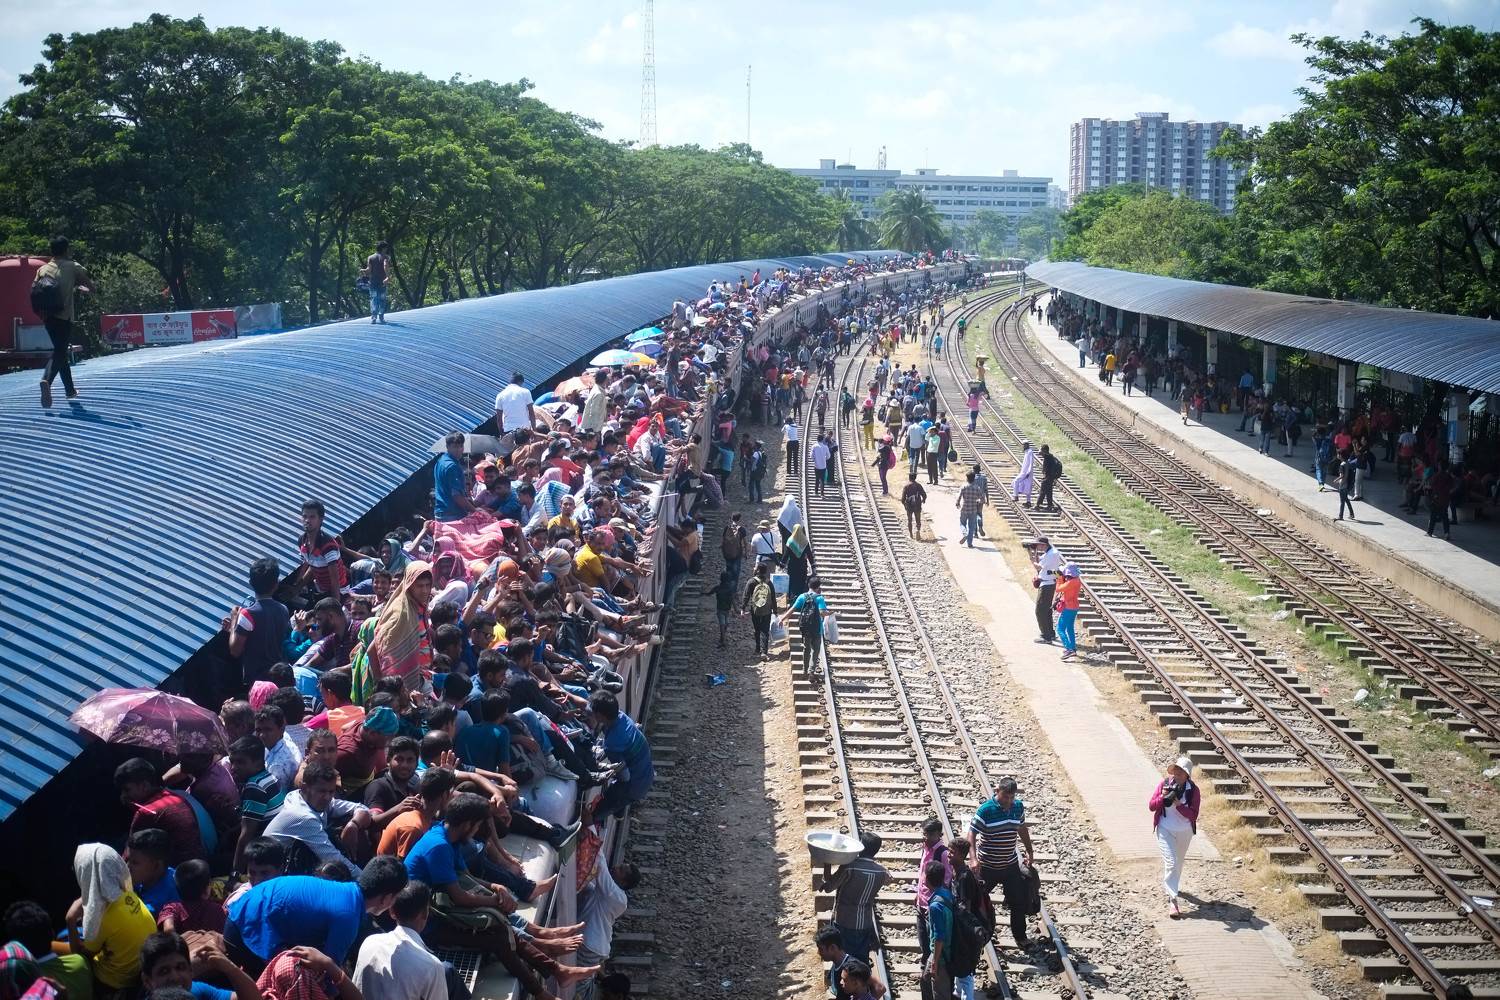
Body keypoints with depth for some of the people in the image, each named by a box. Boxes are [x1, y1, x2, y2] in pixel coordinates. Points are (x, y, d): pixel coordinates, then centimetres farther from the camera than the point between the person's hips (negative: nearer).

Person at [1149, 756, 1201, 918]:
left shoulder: (1193, 790, -11)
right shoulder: (1164, 784, -9)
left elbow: (1193, 815, -16)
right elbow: (1152, 806, -6)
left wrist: (1179, 804, -30)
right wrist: (1163, 797, -24)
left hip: (1185, 832, 2)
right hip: (1165, 830, -2)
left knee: (1178, 862, 21)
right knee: (1171, 863, -13)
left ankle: (1171, 887, 49)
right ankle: (1172, 901, -15)